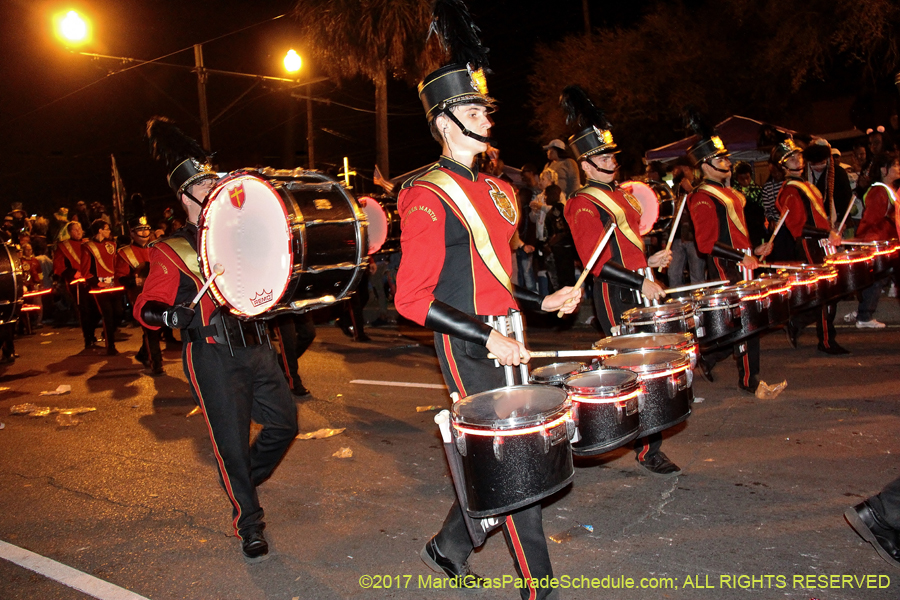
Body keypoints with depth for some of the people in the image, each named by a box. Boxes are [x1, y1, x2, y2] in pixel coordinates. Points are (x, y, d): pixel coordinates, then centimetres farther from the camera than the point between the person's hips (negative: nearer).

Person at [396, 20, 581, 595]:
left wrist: (545, 301, 8)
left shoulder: (492, 191, 13)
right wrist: (487, 337, -22)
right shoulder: (428, 199, -14)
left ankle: (448, 546, 38)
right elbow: (412, 300, -18)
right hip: (470, 350, -8)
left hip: (505, 341, 9)